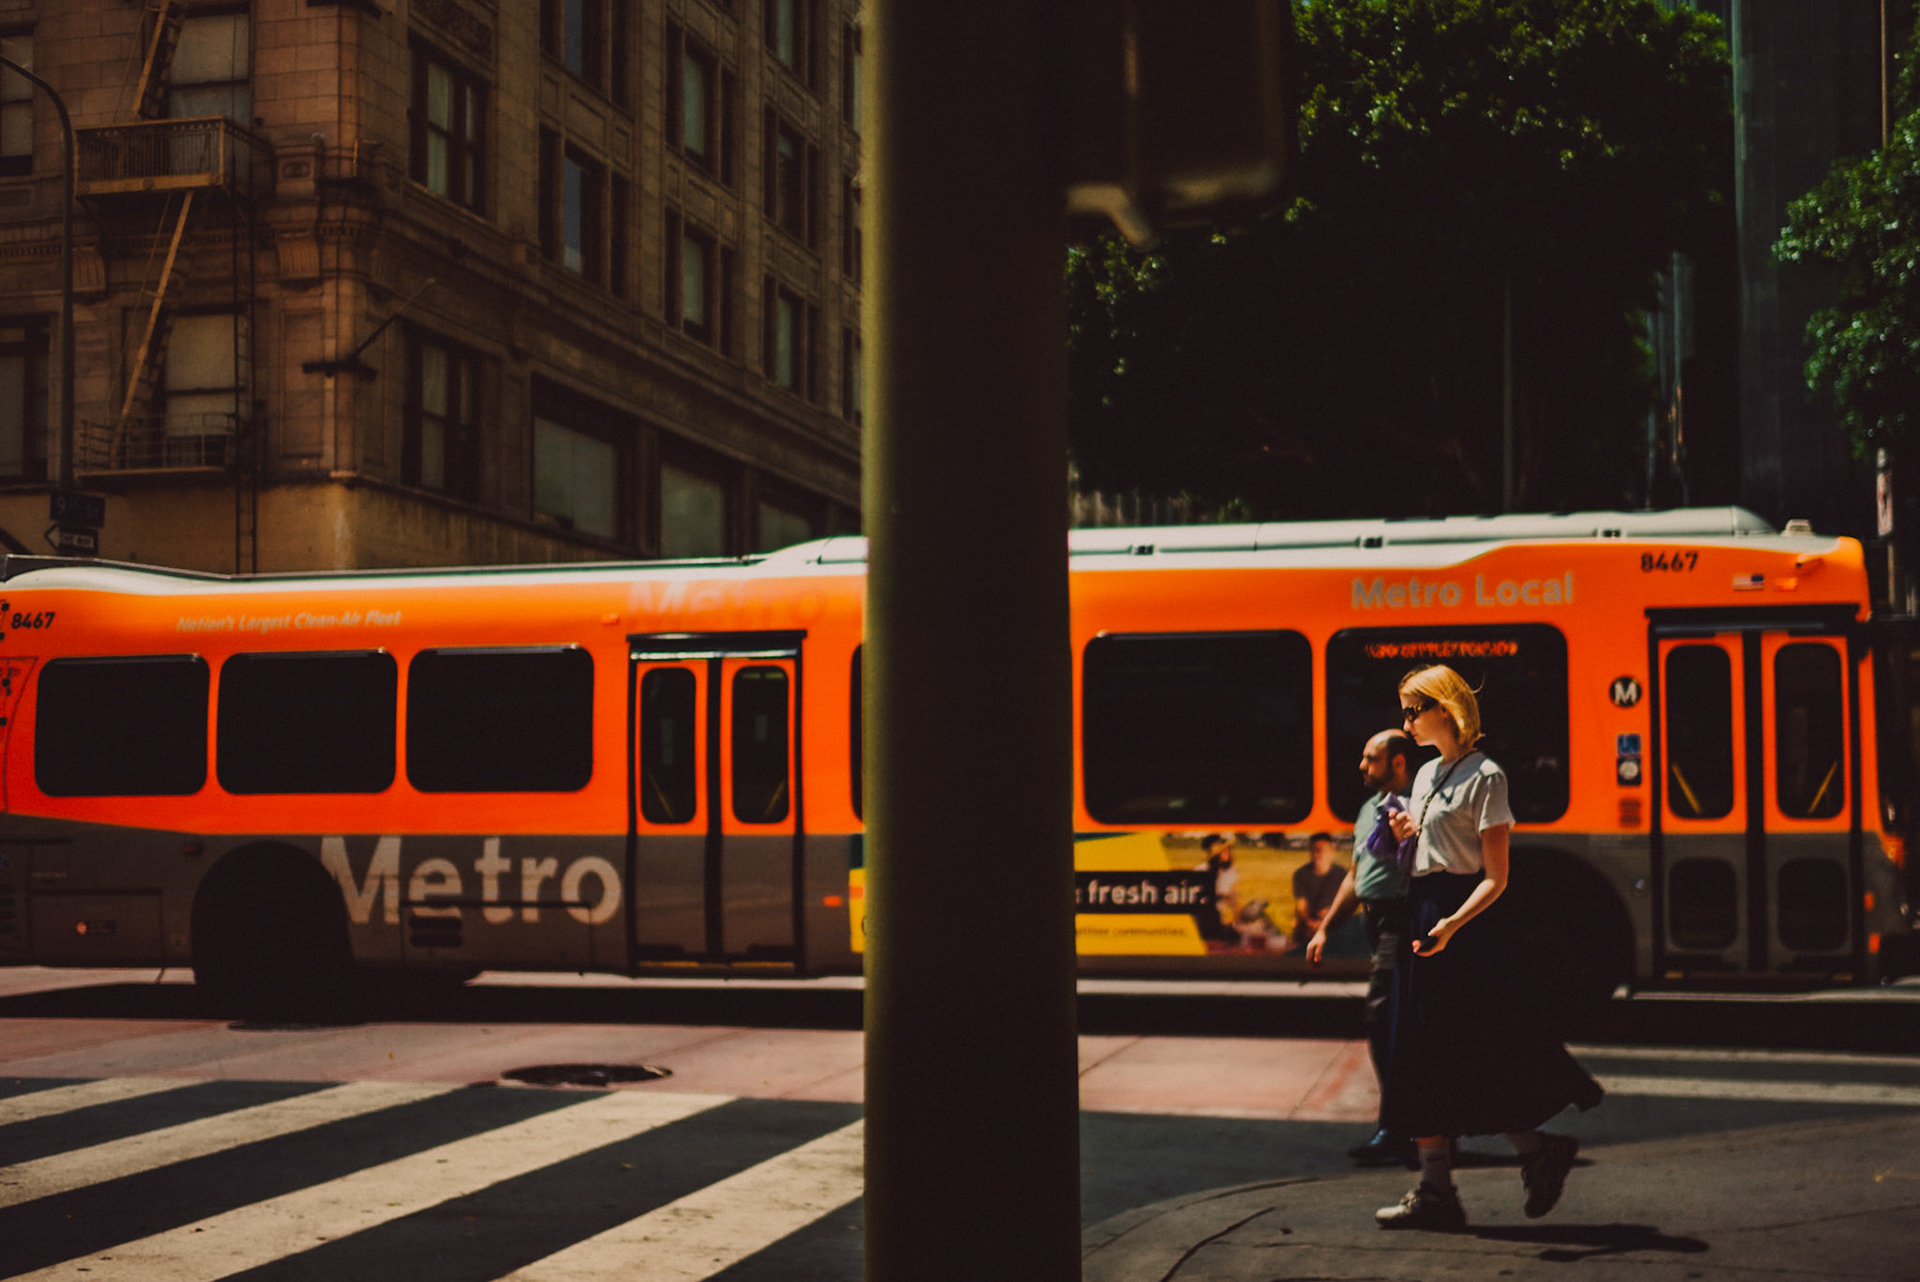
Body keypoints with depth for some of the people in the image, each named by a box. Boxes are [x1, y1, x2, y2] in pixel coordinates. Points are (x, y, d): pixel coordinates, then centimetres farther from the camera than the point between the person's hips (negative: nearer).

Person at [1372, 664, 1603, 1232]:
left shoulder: (1484, 776, -9)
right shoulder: (1426, 775, 16)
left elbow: (1495, 876, -14)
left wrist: (1454, 923, -27)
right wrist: (1404, 839, 1)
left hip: (1467, 920, -9)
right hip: (1421, 915, 9)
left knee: (1476, 1057, -5)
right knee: (1421, 1061, 5)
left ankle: (1538, 1151, 13)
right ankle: (1435, 1191, 8)